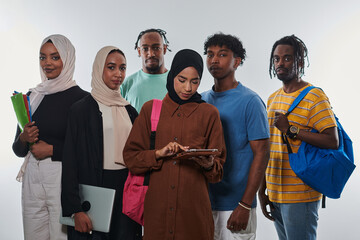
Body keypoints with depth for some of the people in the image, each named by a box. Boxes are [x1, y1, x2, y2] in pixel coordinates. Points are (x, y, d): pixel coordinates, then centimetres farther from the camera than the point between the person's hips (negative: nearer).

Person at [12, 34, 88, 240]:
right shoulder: (32, 96, 10)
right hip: (32, 179, 5)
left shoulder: (81, 98, -7)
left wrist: (52, 150, -11)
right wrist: (23, 138, -6)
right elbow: (18, 150, 15)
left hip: (64, 179, -5)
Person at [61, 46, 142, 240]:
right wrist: (75, 209, -14)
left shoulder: (129, 111, 11)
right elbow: (70, 161, -8)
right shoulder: (81, 109, -5)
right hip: (94, 190, -4)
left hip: (126, 191, 5)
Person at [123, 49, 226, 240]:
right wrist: (159, 153, -14)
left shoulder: (209, 114, 4)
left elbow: (218, 167, 4)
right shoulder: (150, 109, 6)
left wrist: (208, 164, -18)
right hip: (156, 206, 1)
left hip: (194, 208, 0)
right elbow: (130, 156, 3)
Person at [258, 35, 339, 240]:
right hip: (275, 193, 7)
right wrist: (262, 190, 14)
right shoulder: (273, 99, 14)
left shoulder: (314, 97, -9)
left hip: (300, 195, -7)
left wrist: (291, 130, -20)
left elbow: (333, 141, -18)